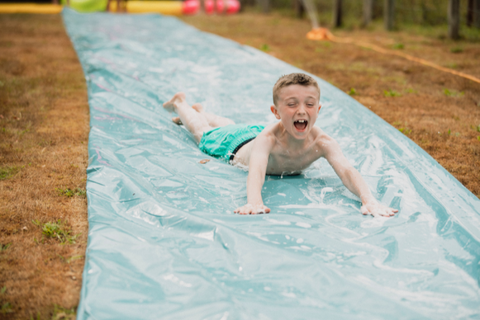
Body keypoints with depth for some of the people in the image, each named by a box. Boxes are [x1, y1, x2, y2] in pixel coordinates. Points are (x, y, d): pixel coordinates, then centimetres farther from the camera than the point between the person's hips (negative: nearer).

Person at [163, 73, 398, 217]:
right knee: (203, 132, 29)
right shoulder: (269, 137, -51)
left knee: (234, 128, 37)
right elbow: (256, 171, -67)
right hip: (236, 147, -4)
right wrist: (254, 202, -86)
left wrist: (368, 200, -75)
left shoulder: (322, 142, -45)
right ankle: (181, 105, 59)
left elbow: (346, 170, -58)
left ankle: (201, 111, 68)